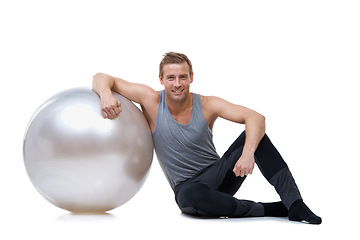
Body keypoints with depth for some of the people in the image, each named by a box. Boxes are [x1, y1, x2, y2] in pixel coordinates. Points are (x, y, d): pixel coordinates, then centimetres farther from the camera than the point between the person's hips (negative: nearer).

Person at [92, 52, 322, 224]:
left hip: (219, 175, 2)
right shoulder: (151, 100, -11)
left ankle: (294, 203, -25)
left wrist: (248, 153, -41)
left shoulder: (207, 105, -11)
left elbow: (256, 118, -22)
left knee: (254, 135, -22)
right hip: (187, 186, -2)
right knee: (193, 196, -41)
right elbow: (102, 78, -7)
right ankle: (268, 210, -23)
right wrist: (106, 95, -32)